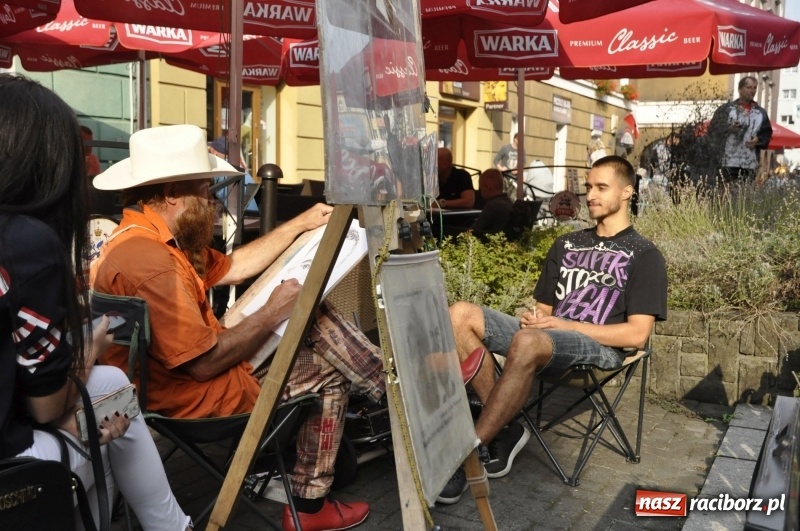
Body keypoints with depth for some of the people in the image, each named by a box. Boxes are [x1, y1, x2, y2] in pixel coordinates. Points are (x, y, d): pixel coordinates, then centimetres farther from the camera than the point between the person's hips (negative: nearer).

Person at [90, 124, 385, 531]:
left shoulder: (151, 239, 6)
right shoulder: (149, 261, -29)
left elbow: (232, 267, 16)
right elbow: (205, 364, -27)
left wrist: (300, 224, 15)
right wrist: (274, 312, -15)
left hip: (200, 365, 10)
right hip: (197, 395, -10)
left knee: (314, 318, 8)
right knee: (328, 375, 5)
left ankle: (387, 386, 17)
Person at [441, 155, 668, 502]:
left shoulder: (644, 255, 4)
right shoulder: (566, 245, 22)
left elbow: (636, 334, -6)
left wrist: (566, 325, -12)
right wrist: (533, 318, -3)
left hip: (599, 348, -6)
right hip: (547, 339, 7)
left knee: (527, 342, -40)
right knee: (460, 316, -17)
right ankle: (504, 430, -18)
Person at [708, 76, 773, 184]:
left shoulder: (761, 112, 14)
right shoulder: (726, 109, 4)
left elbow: (767, 133, 18)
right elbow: (713, 129, 2)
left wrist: (758, 140, -3)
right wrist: (729, 129, -14)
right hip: (729, 162, -3)